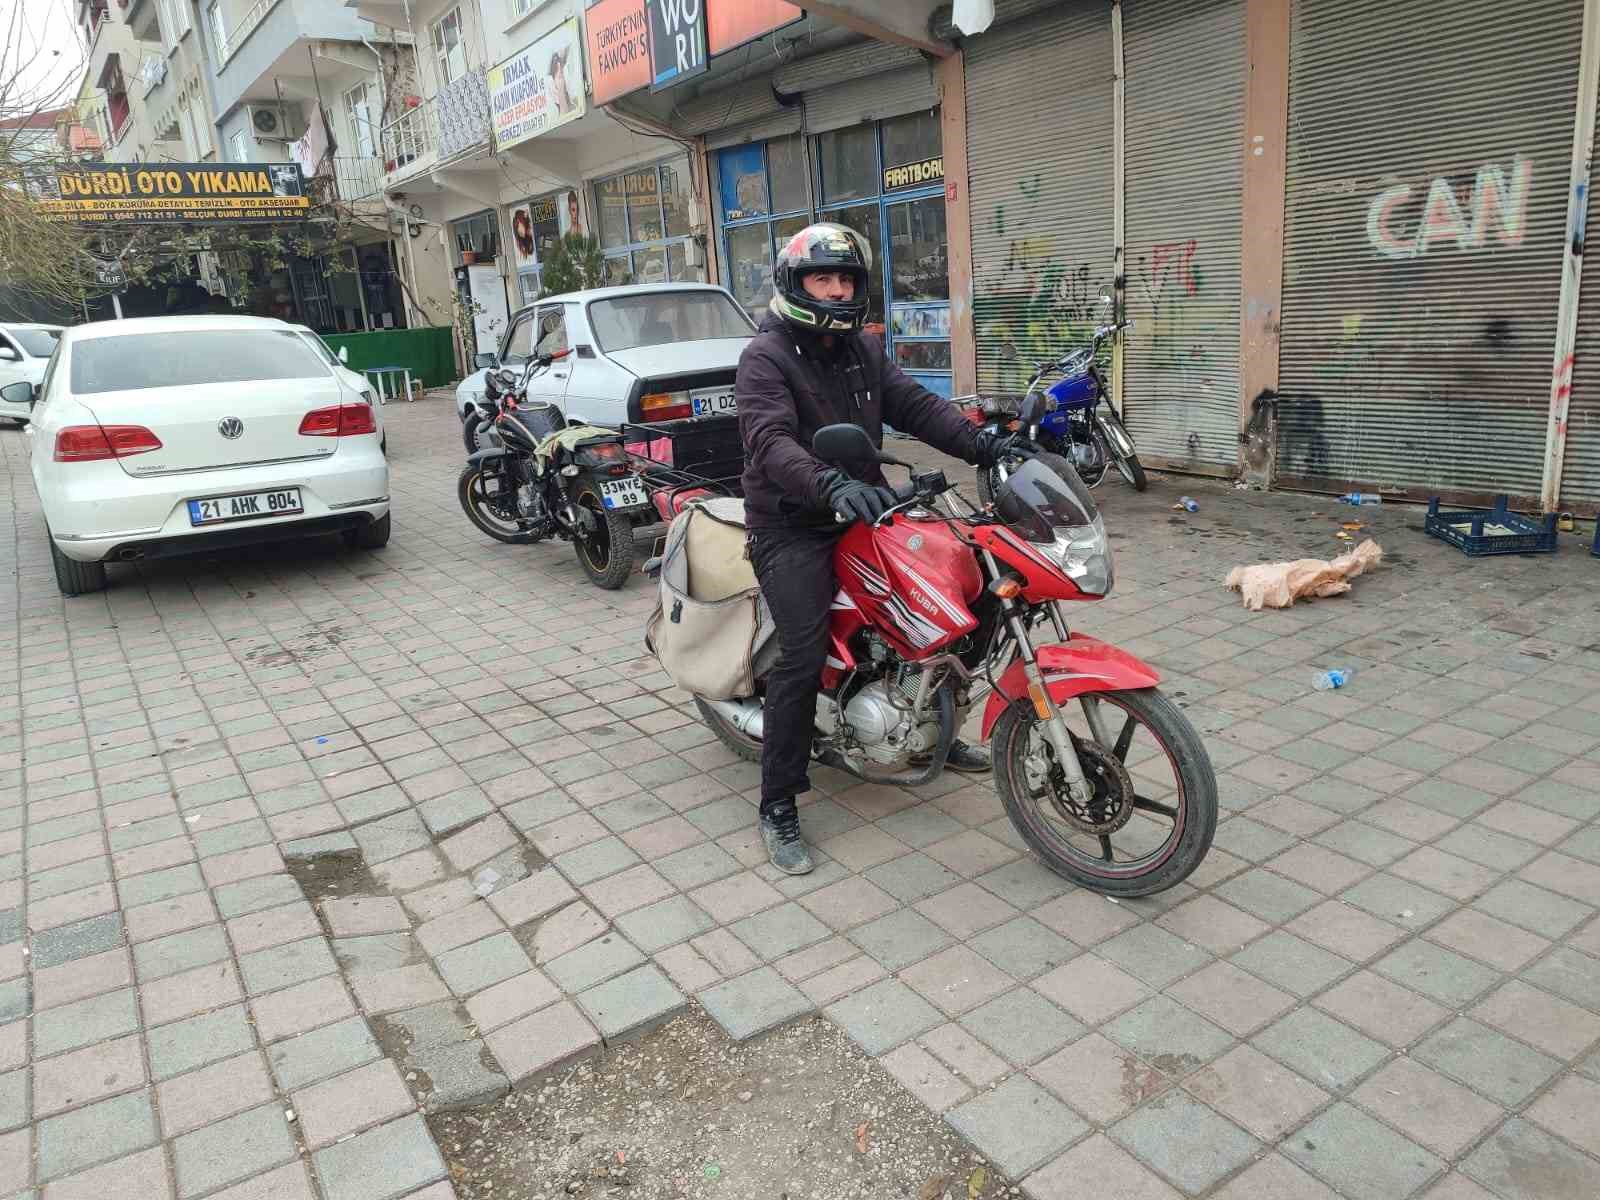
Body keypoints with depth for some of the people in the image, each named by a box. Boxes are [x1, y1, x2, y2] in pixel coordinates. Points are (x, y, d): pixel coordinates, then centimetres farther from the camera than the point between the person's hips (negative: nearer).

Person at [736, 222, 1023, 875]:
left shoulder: (861, 350, 14)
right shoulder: (766, 357, -10)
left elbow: (915, 405, 3)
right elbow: (770, 441, -26)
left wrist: (984, 444, -12)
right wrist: (831, 485, -44)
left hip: (858, 516, 8)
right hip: (792, 528, -7)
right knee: (804, 657, -20)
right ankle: (778, 807, -8)